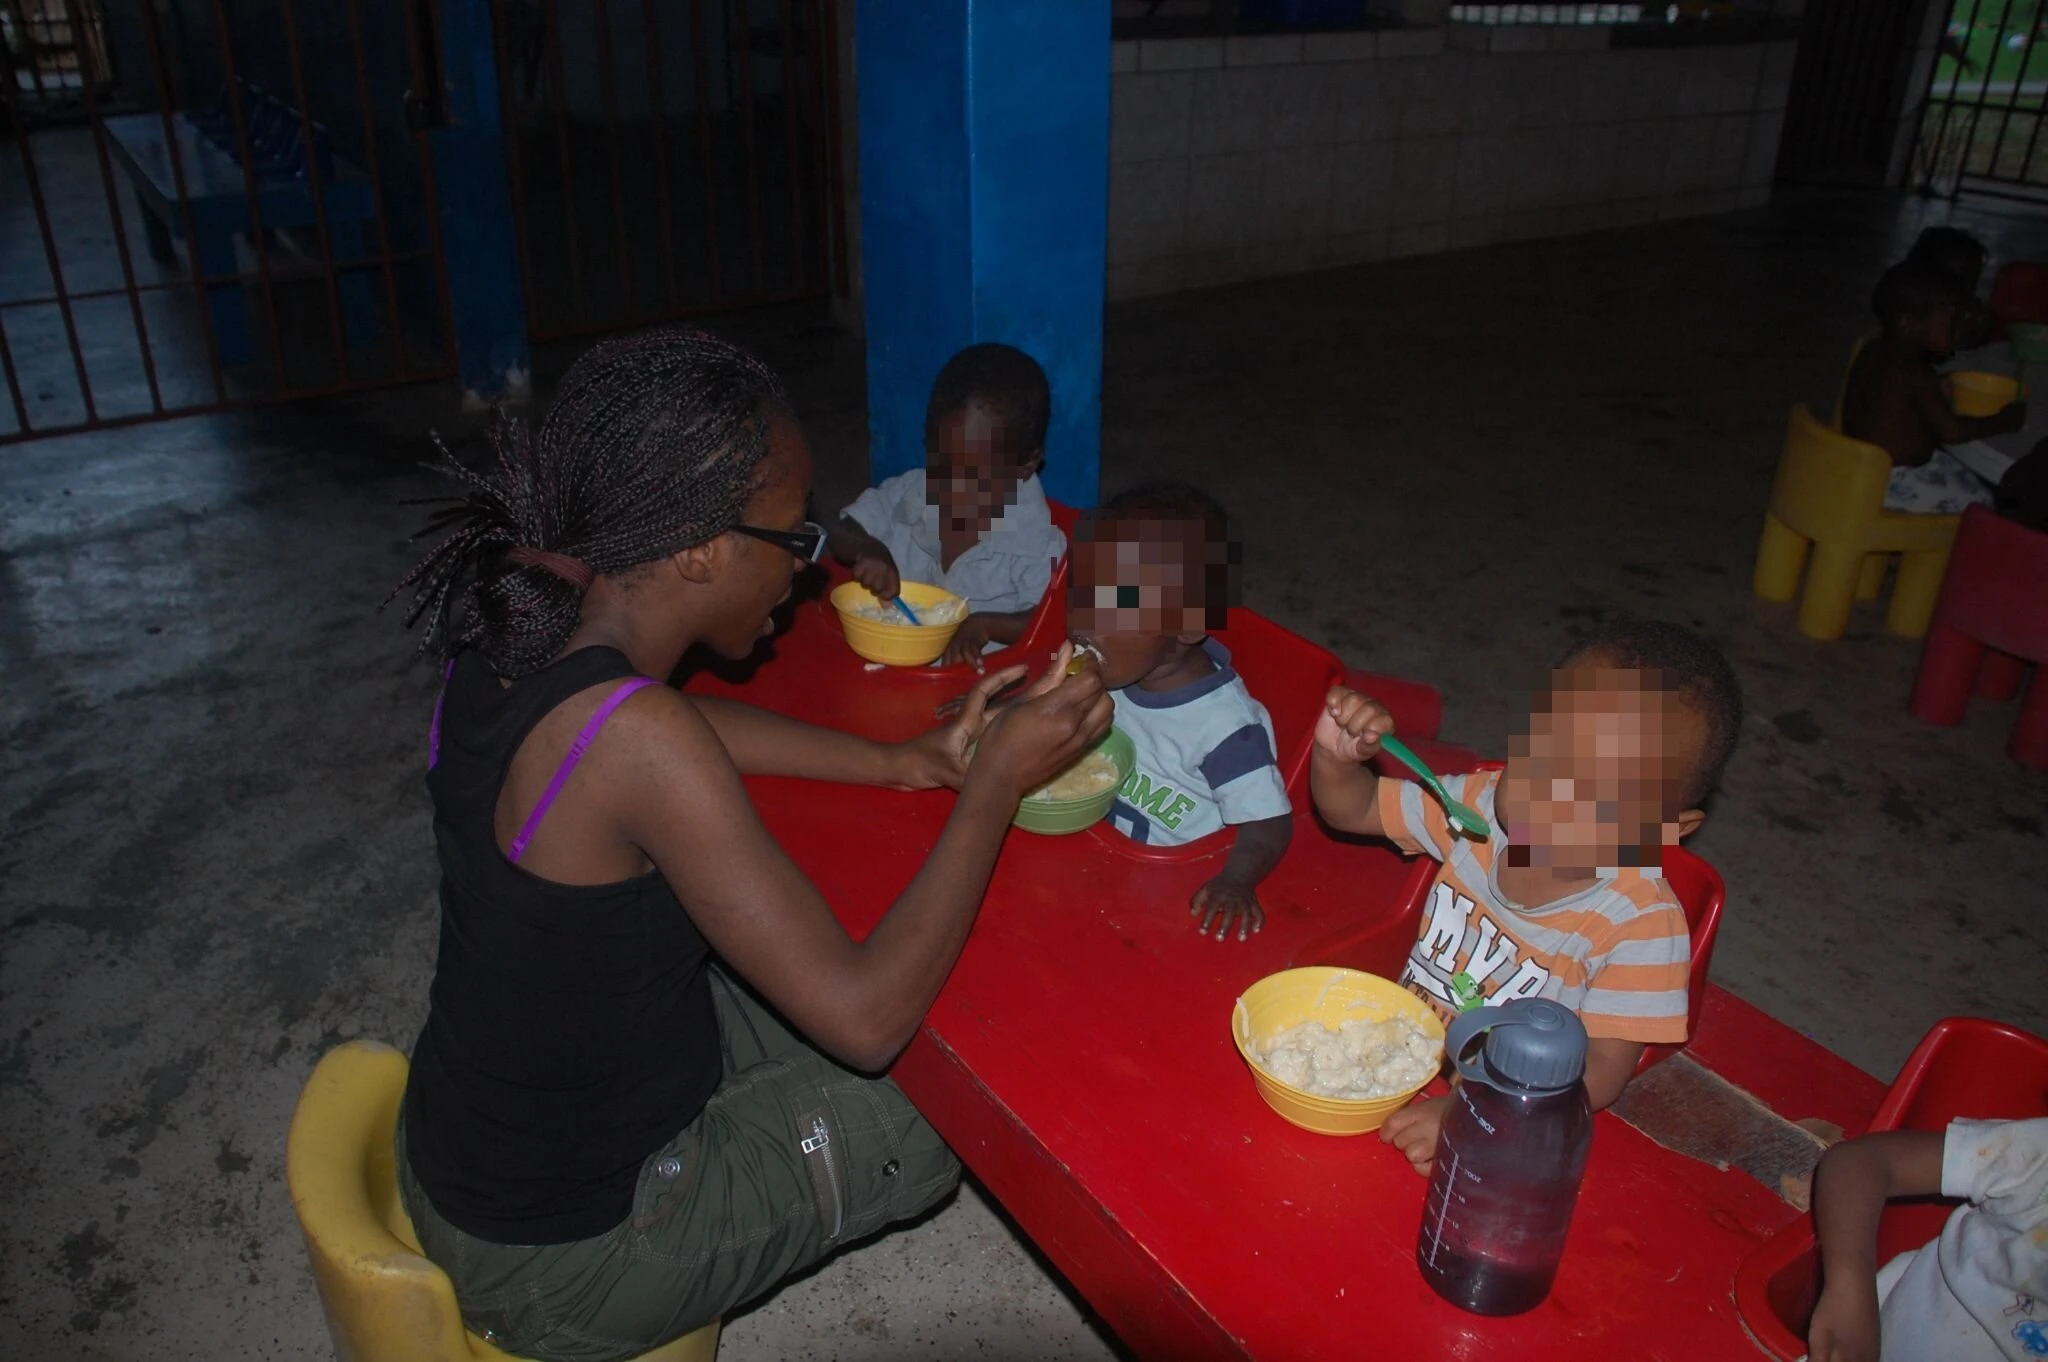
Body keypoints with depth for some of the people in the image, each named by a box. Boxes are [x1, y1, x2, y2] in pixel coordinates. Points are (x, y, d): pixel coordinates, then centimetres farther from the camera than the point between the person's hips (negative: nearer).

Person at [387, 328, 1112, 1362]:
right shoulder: (637, 740, -34)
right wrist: (995, 783, -19)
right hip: (559, 1257, -8)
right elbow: (867, 1018, -30)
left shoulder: (518, 638, -8)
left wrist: (908, 762, 4)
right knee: (968, 1099, 7)